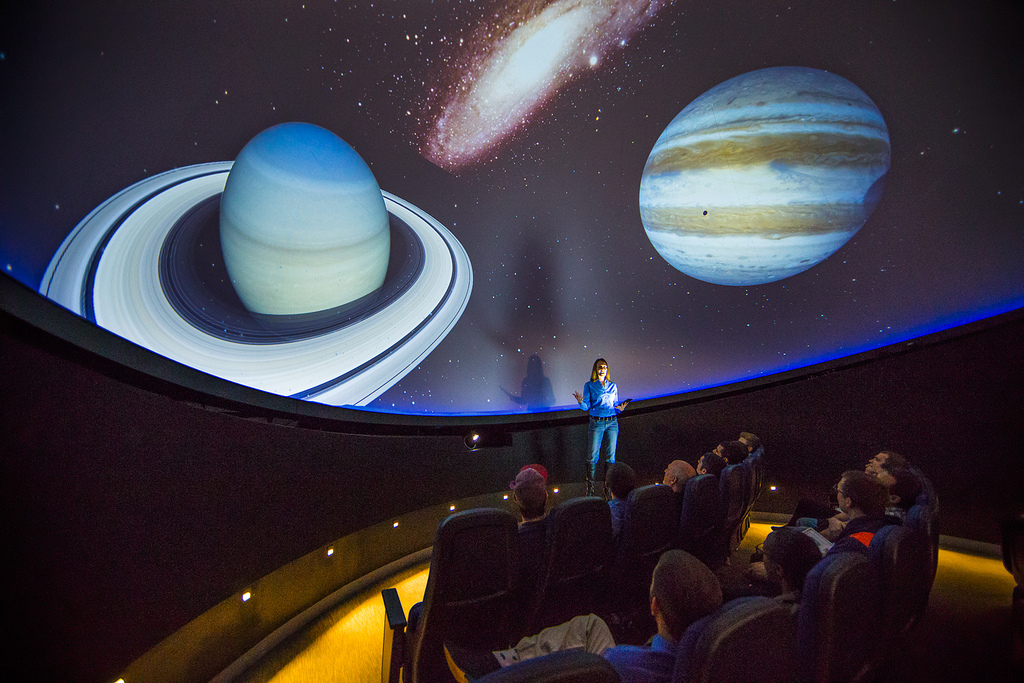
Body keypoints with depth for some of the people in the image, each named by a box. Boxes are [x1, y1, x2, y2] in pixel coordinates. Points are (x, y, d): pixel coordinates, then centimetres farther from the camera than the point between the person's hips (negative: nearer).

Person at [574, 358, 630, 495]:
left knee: (610, 456, 3)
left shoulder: (613, 386, 13)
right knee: (594, 456, -2)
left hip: (612, 423, 3)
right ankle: (590, 489, 10)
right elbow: (586, 407, -1)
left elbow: (615, 405, 17)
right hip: (597, 423, -2)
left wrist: (620, 408, -5)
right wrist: (580, 402, -22)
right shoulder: (589, 385, 4)